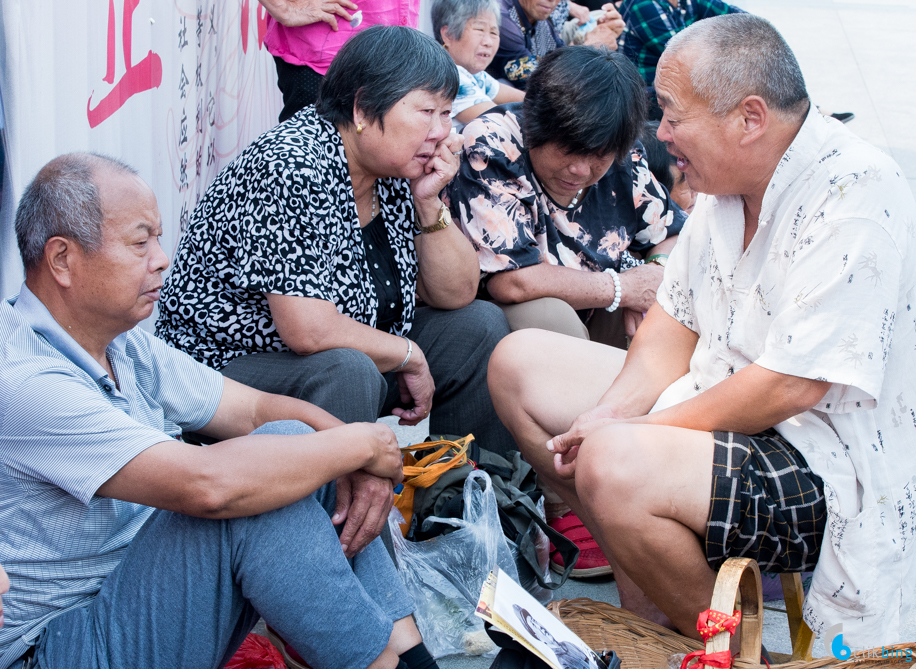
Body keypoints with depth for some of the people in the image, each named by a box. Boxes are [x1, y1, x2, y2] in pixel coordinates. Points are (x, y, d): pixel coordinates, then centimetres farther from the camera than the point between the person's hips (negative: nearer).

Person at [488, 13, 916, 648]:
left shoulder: (856, 198, -24)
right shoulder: (728, 178, 3)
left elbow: (791, 386, -27)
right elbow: (676, 322, 9)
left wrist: (638, 432, -19)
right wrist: (615, 411, -9)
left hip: (825, 463, -9)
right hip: (720, 402, 9)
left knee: (614, 469, -35)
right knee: (518, 363, 6)